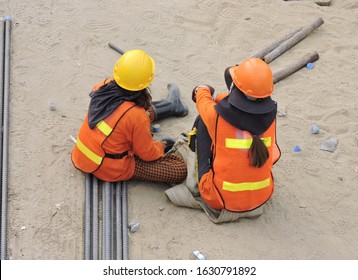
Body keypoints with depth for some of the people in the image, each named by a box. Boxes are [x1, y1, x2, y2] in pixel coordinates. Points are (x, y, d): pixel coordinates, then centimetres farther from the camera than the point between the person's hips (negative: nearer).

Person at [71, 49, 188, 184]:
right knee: (181, 169, -6)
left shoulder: (104, 87, -14)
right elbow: (148, 154, -15)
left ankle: (171, 105, 45)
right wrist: (160, 146, 8)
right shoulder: (137, 116, -32)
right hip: (111, 170, -7)